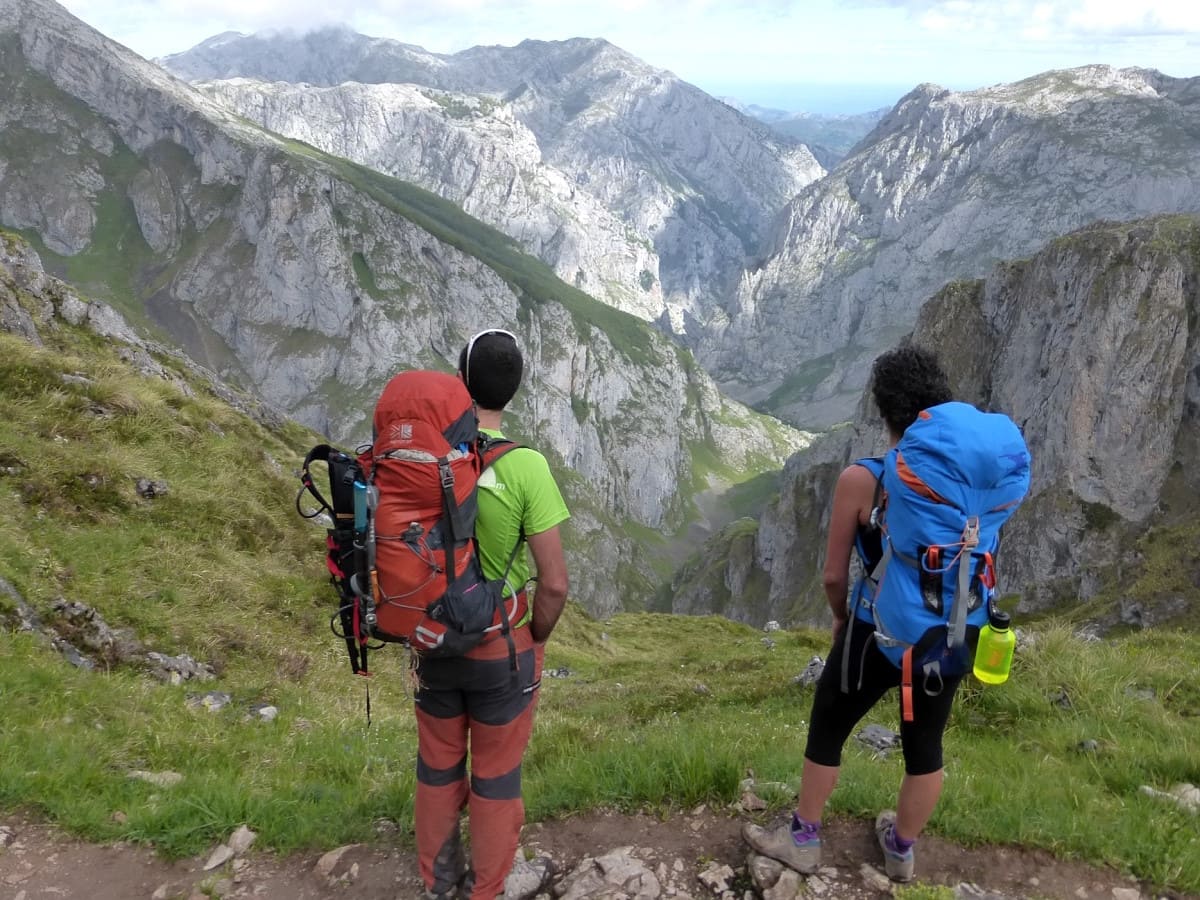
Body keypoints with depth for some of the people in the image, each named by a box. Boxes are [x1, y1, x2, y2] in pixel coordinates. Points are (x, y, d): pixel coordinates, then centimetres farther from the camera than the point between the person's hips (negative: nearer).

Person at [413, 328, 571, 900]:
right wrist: (536, 638, -1)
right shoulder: (525, 465, -21)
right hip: (502, 648, -4)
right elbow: (554, 582, -20)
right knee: (496, 777, 16)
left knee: (438, 766, 23)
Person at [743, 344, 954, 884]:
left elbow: (834, 576, -12)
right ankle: (901, 850, 42)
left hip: (877, 635, -4)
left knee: (826, 734, 17)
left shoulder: (861, 479, -19)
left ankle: (802, 841, 34)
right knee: (925, 746, 21)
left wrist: (842, 618, 8)